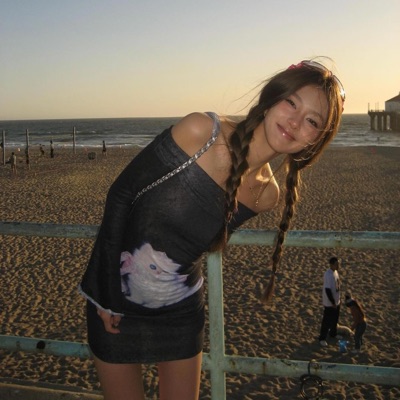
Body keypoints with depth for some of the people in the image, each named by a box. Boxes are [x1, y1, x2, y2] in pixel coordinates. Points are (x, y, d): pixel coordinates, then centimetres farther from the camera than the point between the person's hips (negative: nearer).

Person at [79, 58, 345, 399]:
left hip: (179, 310, 3)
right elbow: (121, 194, -17)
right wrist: (108, 295, -15)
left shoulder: (267, 195, -10)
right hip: (114, 300, -2)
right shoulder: (200, 130, -22)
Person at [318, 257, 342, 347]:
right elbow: (328, 290, -27)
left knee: (335, 319, 24)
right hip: (329, 303, -9)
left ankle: (333, 333, 43)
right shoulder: (328, 275, -27)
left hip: (337, 301, 9)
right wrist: (332, 302, -21)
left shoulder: (335, 271, 3)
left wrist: (337, 300, 18)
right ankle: (322, 338, 15)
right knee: (327, 321, 2)